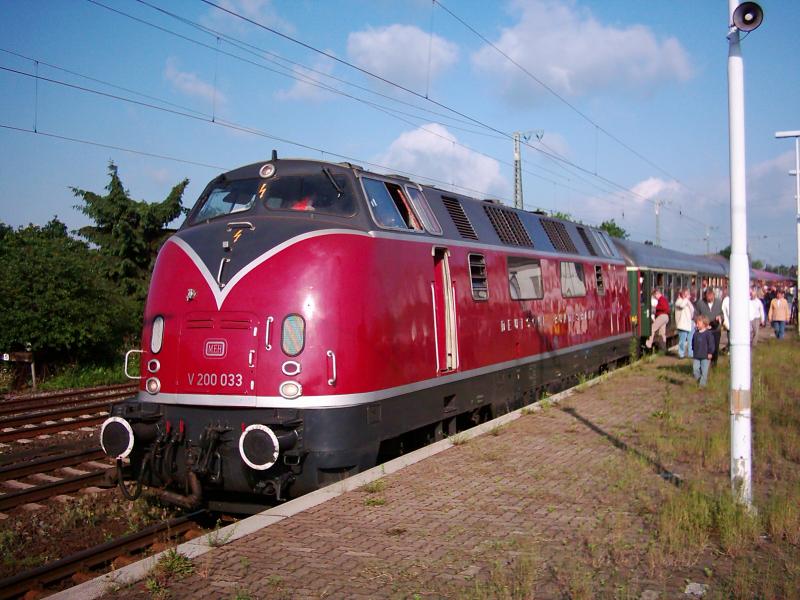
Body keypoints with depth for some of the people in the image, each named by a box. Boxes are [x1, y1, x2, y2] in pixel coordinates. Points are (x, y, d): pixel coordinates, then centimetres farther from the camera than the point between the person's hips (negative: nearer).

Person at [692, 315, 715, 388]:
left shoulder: (708, 333, -10)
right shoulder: (696, 333, 8)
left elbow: (711, 343, -10)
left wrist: (710, 352, -11)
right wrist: (693, 351, 19)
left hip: (705, 356, -5)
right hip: (696, 356, 5)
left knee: (704, 371, -1)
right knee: (695, 370, 3)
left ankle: (702, 384, 6)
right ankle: (698, 381, 21)